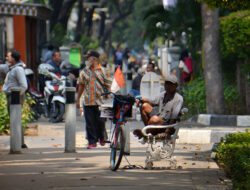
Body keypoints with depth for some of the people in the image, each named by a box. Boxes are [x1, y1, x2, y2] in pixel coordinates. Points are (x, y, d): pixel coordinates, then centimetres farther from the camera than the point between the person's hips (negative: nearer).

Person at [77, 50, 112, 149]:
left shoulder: (102, 71, 2)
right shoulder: (84, 72, 10)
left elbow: (108, 85, 4)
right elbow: (81, 85, 16)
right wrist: (78, 99, 14)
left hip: (100, 101, -2)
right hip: (88, 102, 2)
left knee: (100, 121, 1)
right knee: (90, 122, -2)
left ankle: (101, 138, 26)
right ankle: (92, 142, 3)